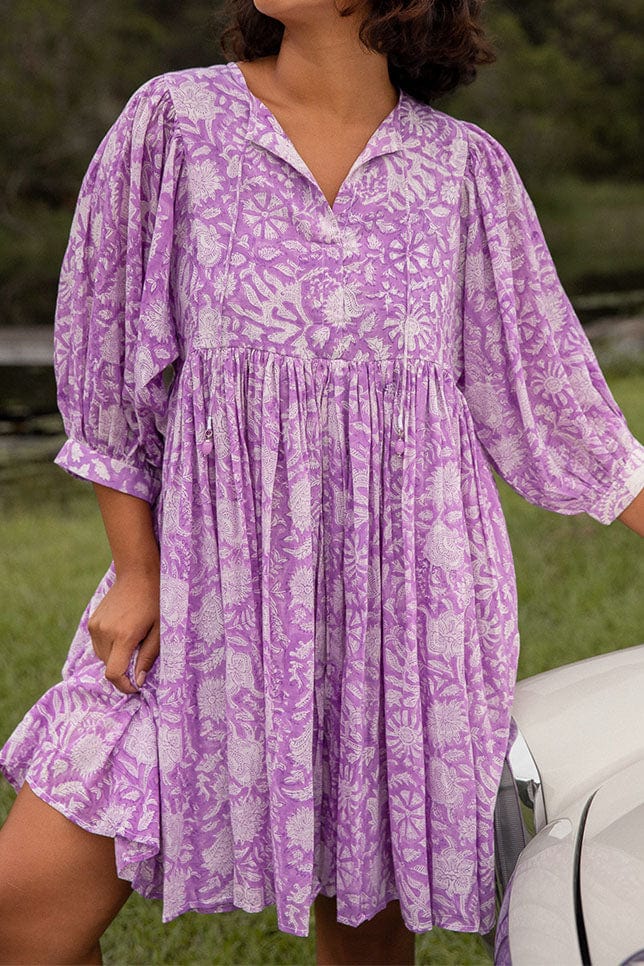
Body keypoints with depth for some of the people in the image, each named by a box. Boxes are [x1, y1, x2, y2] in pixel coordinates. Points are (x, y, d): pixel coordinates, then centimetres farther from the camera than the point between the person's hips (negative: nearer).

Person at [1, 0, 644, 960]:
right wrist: (136, 572, 1)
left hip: (407, 591, 1)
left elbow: (544, 388, 10)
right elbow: (106, 352, 4)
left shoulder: (464, 166, 3)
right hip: (217, 586, 0)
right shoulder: (174, 120, 0)